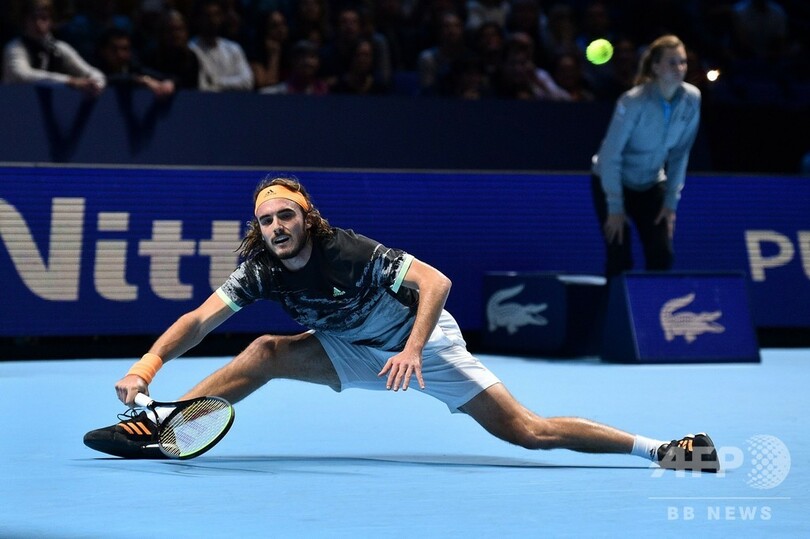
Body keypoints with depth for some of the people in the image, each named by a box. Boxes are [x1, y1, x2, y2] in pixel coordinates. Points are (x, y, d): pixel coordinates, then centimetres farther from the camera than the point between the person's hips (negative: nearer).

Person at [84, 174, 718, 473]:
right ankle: (157, 428, -10)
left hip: (424, 345, -6)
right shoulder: (261, 270, -13)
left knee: (530, 432, -14)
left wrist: (412, 348, -42)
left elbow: (436, 281, -30)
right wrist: (150, 362, -35)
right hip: (359, 354, 6)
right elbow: (200, 319, -19)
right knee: (268, 352, -12)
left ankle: (661, 450, -12)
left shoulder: (350, 252, -28)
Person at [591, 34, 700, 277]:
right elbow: (610, 155, -21)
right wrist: (615, 207, -19)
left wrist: (671, 202, -3)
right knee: (620, 258, -11)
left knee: (662, 255, -7)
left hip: (651, 184, 4)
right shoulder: (633, 101, -26)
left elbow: (680, 153, -2)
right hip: (612, 181, -4)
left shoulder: (691, 98, -12)